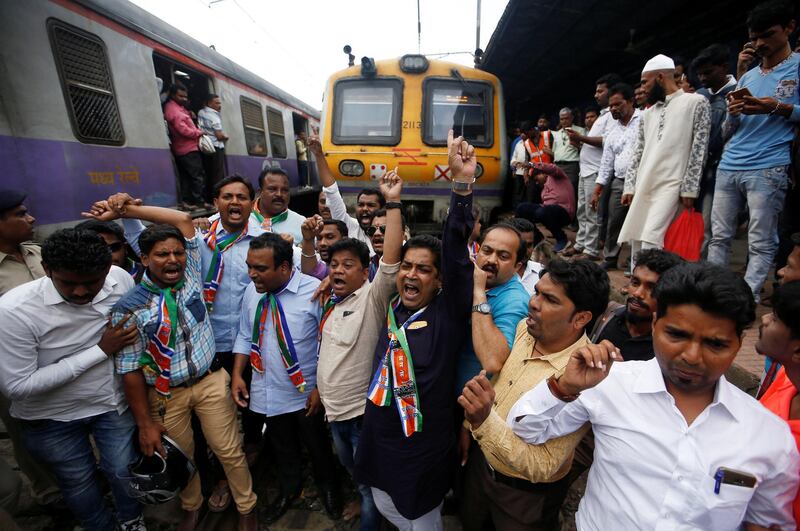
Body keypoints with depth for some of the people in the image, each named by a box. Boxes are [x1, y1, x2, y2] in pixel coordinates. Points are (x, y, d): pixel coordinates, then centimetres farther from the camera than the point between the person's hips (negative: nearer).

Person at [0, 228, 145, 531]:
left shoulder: (121, 279, -19)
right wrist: (100, 351, -26)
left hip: (113, 402, 2)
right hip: (51, 416, -2)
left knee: (123, 471, 16)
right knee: (78, 481, 19)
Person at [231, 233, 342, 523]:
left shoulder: (315, 291, -23)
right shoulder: (252, 291, -5)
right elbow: (245, 336, 8)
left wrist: (320, 388, -15)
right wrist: (237, 374, 0)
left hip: (306, 393, -4)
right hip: (267, 392, 4)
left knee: (317, 446, 20)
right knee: (282, 448, 25)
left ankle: (328, 487, 50)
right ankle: (288, 489, 54)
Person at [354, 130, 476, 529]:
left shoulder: (447, 313, -19)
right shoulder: (393, 307, -5)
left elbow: (457, 256, -31)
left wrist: (462, 184, -38)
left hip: (424, 449, -5)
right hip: (378, 440, 5)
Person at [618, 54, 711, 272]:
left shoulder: (696, 102, 2)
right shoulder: (647, 114, 19)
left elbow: (699, 149, -4)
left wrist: (689, 188, -9)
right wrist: (629, 187, 9)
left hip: (670, 186, -6)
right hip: (642, 187, 6)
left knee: (650, 243, -18)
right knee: (636, 242, 5)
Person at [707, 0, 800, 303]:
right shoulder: (747, 77, 21)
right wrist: (732, 113, -1)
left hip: (768, 169, -5)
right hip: (729, 167, 5)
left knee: (761, 244, -4)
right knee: (719, 237, 4)